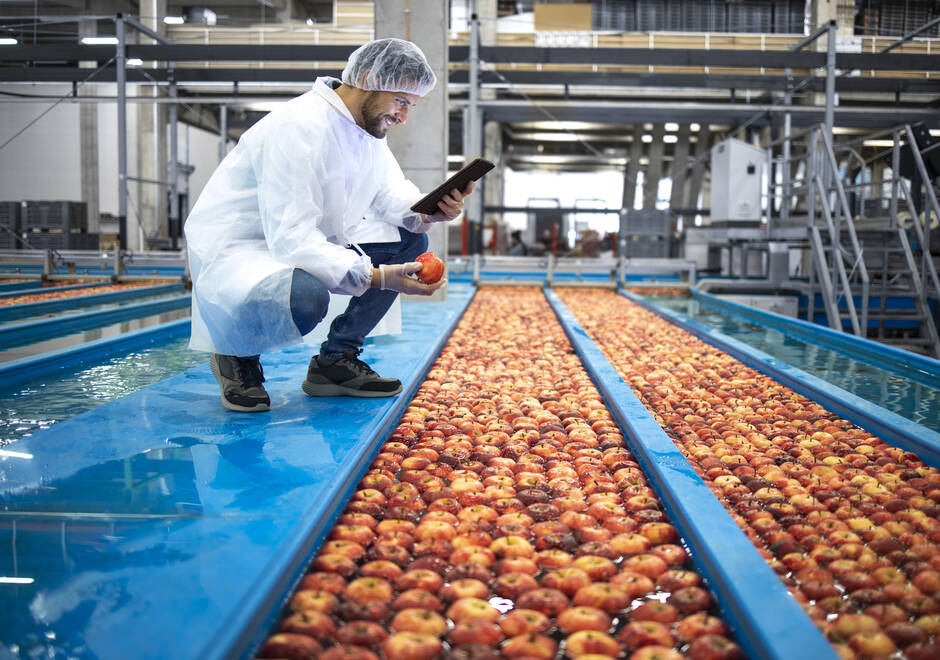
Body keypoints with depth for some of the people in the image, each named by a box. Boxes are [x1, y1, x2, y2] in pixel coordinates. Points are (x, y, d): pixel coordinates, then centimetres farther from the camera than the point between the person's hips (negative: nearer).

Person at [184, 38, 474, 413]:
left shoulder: (366, 122, 2)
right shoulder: (299, 128, -27)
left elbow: (391, 192, 3)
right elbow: (290, 238, -33)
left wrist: (429, 212, -21)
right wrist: (376, 277, -39)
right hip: (231, 251, -9)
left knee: (410, 240, -3)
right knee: (305, 297, -40)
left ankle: (335, 360, 2)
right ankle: (237, 356, -5)